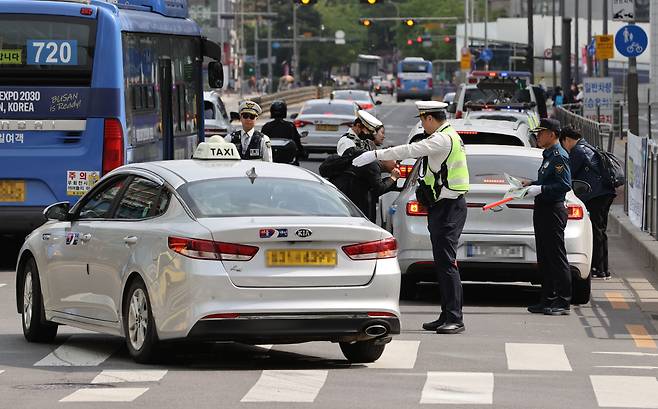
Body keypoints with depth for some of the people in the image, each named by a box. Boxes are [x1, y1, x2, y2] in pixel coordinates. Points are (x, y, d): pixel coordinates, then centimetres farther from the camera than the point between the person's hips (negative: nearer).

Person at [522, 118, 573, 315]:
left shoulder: (559, 156, -13)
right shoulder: (548, 155, 17)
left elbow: (564, 185, -21)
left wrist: (540, 189, -23)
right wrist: (531, 184, 13)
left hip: (553, 210, -10)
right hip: (542, 210, 10)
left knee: (557, 257, -7)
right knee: (544, 257, 13)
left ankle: (563, 302, -6)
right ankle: (548, 299, 18)